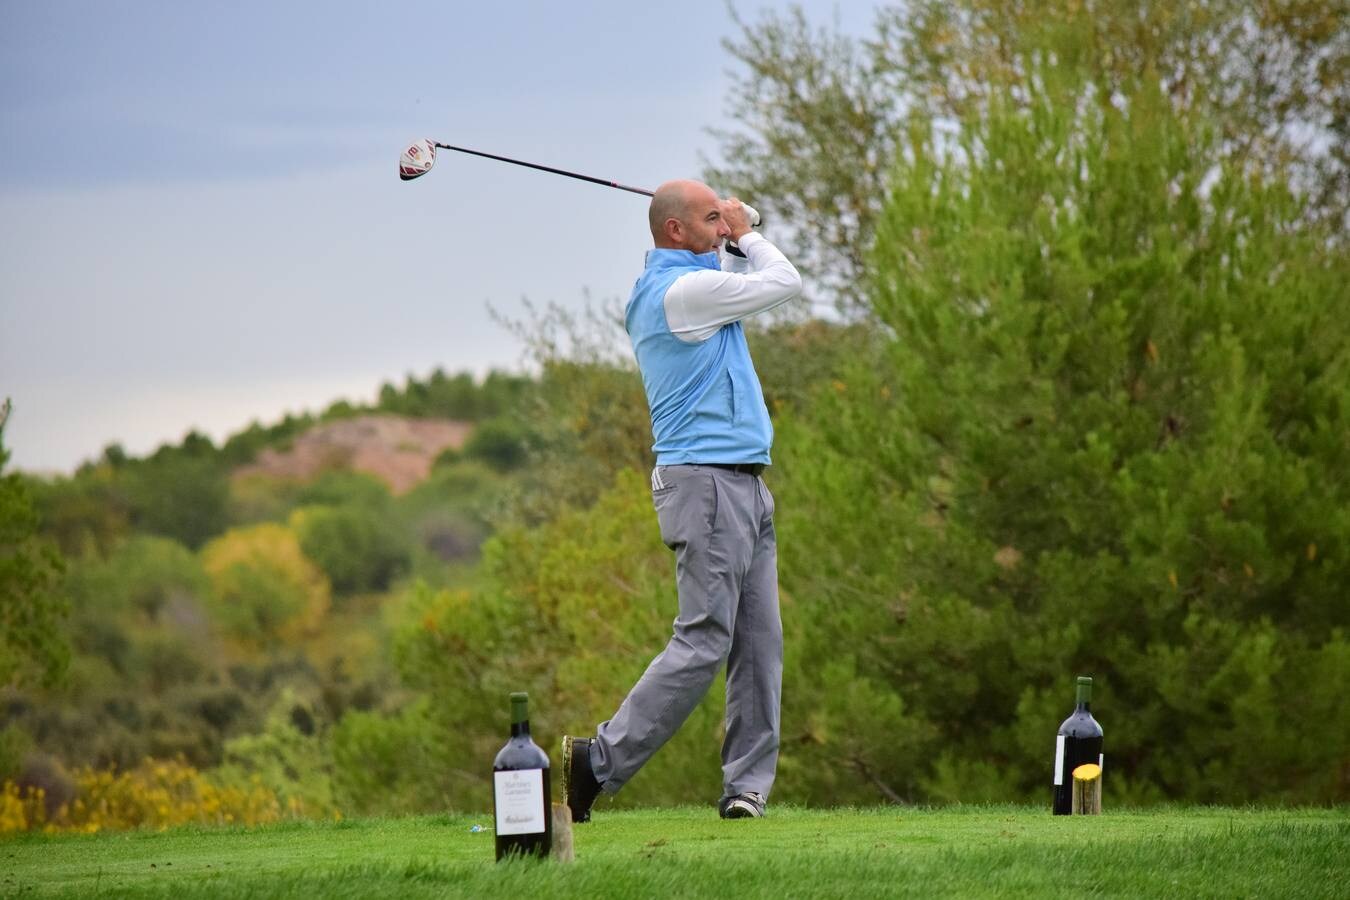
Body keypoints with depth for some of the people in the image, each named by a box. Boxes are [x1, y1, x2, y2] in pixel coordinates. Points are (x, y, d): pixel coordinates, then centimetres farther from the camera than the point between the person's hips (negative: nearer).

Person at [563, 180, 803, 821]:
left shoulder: (670, 286, 17)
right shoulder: (682, 290, -14)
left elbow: (751, 285, 34)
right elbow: (783, 284, -5)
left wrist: (736, 241, 16)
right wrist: (745, 235, 11)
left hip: (743, 483, 10)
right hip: (708, 483, -10)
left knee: (759, 641, 5)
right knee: (703, 641, -11)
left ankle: (746, 786, 4)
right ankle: (600, 761, -7)